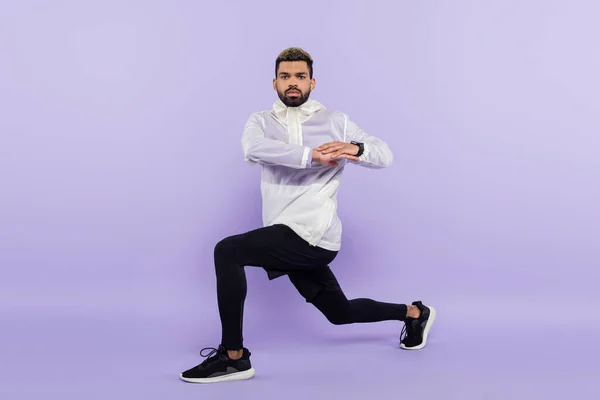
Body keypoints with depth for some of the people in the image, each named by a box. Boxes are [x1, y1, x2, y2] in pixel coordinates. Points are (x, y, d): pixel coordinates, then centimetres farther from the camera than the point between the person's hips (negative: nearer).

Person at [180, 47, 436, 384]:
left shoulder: (335, 121, 4)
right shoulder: (261, 122, 8)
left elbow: (385, 155, 2)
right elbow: (254, 149, -16)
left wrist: (356, 149, -21)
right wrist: (313, 156, -27)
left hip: (313, 234, -6)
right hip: (293, 238, 6)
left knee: (227, 251, -22)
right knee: (340, 312, 20)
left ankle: (233, 357, -13)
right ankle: (414, 313, 45)